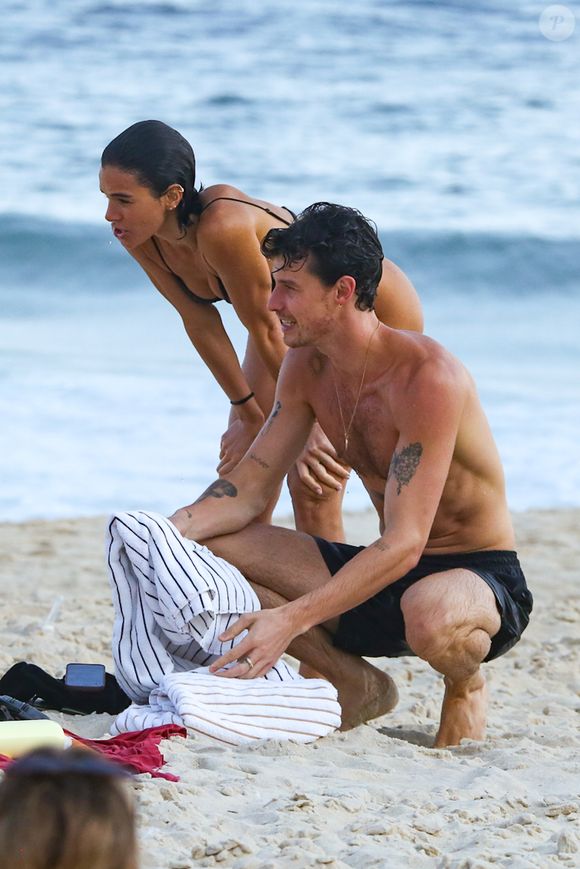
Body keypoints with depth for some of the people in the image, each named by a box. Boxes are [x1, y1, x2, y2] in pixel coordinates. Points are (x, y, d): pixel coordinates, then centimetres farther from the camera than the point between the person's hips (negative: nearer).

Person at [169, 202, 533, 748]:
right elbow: (249, 487, 3)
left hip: (485, 579, -7)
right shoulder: (307, 368, -1)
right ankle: (358, 685, 5)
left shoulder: (428, 377, -26)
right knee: (207, 548, -8)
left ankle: (465, 683, -4)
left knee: (429, 615, -44)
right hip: (383, 577, 7)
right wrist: (174, 528, -19)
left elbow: (404, 543, -30)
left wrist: (291, 619, -39)